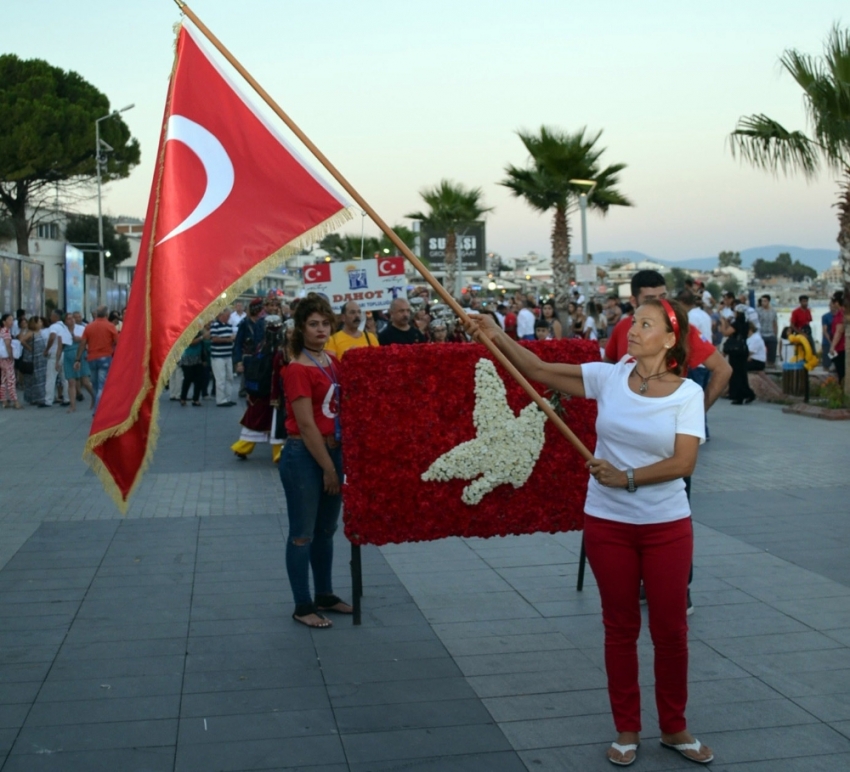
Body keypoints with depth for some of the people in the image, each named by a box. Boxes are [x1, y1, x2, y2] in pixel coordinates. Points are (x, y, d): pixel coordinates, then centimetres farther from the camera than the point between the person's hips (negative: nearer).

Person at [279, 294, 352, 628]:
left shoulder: (333, 362, 8)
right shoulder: (297, 370, -15)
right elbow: (307, 425, -17)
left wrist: (336, 462, 6)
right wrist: (328, 468, -14)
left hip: (332, 451, 8)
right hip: (304, 456, -8)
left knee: (326, 530, 17)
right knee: (303, 534, 3)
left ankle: (325, 596, 31)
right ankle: (303, 607, 14)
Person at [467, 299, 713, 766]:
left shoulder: (687, 393, -8)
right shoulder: (609, 377, -3)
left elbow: (683, 463, -14)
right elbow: (540, 371, -5)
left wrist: (626, 477, -17)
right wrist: (497, 338, -15)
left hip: (667, 526, -1)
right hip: (607, 523, 1)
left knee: (670, 629, 10)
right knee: (620, 627, 12)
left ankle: (674, 728, 29)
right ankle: (627, 730, 26)